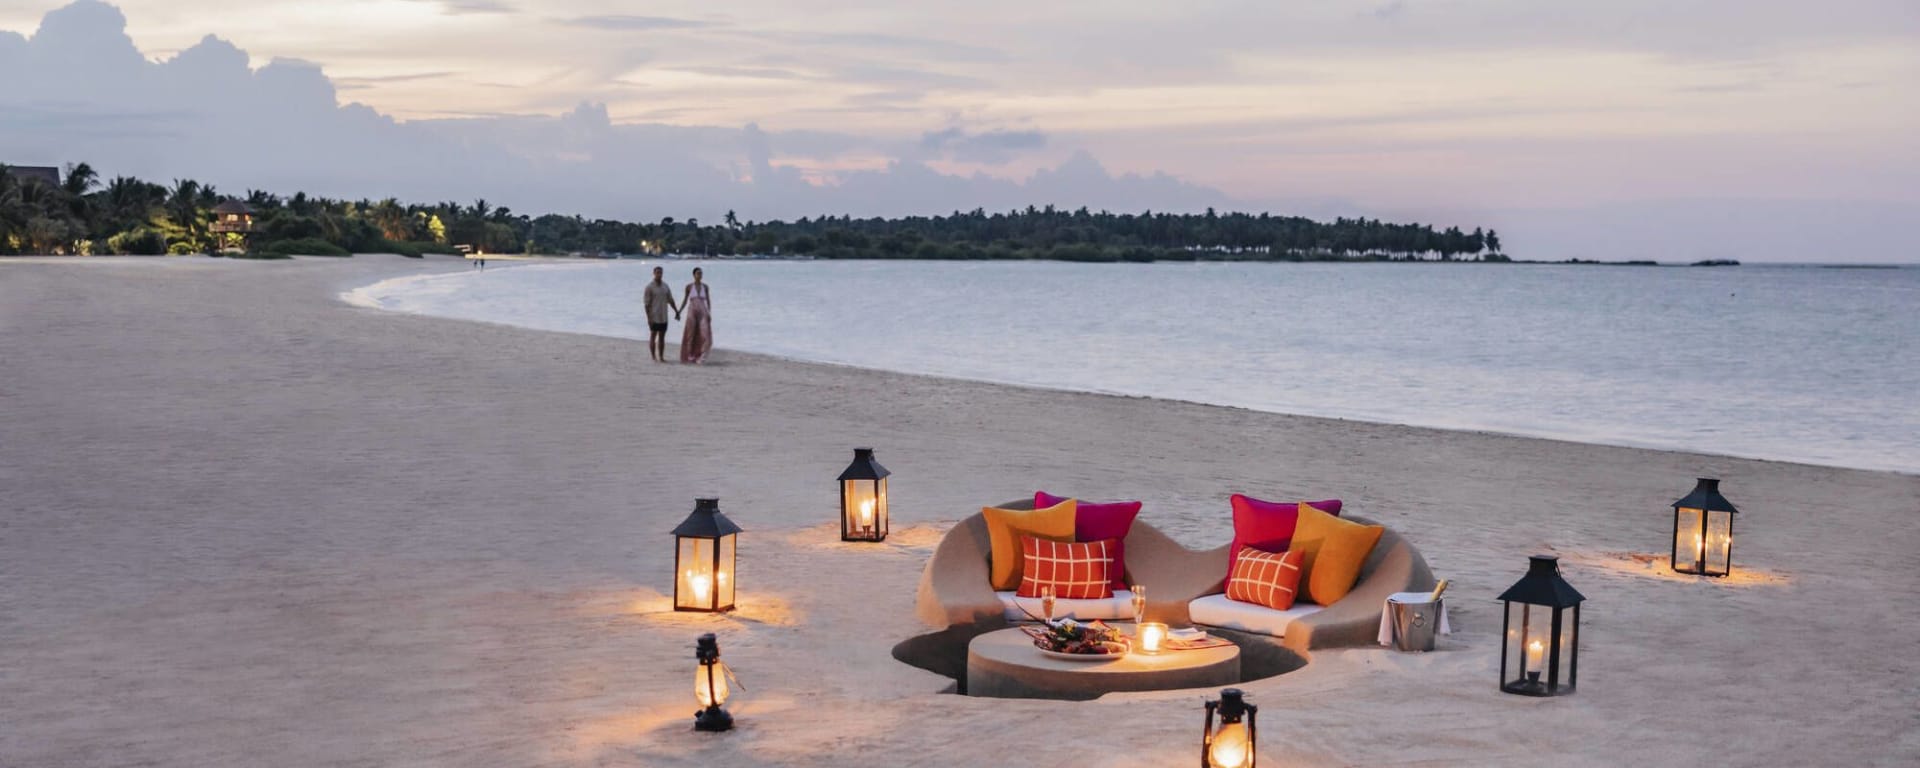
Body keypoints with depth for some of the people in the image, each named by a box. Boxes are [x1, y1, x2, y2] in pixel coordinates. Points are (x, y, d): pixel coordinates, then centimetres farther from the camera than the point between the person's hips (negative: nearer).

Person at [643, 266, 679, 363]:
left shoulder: (665, 286, 9)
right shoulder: (649, 287, -8)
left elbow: (670, 300, 15)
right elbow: (647, 303, -10)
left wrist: (676, 311, 8)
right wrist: (648, 317, -15)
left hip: (663, 317, 5)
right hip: (654, 317, -5)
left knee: (662, 337, 7)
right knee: (653, 336, 0)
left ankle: (661, 357, 11)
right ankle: (654, 357, 3)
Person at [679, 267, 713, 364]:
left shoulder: (705, 286, 7)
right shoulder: (689, 286, 2)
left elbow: (708, 301, 8)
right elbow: (685, 300, 9)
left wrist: (709, 314, -3)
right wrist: (679, 312, 5)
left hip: (703, 313, 1)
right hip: (692, 312, -1)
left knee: (705, 333, -13)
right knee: (691, 334, 2)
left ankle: (701, 357, -10)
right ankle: (690, 356, 16)